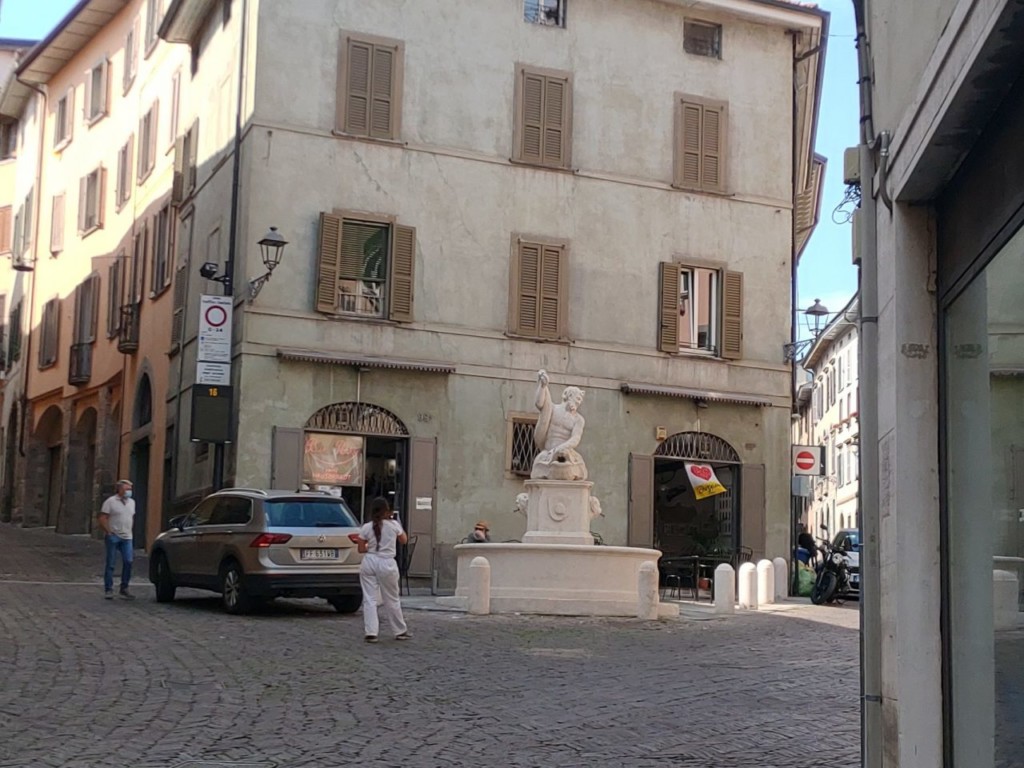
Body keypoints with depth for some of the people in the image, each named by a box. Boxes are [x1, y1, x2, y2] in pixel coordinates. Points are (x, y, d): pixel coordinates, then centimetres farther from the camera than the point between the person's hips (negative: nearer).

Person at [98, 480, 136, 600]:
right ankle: (108, 589, 7)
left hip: (127, 537, 5)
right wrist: (108, 531, -12)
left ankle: (124, 588, 7)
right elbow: (101, 518, -9)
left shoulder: (131, 502, 12)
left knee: (128, 562, -4)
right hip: (113, 537, -5)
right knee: (110, 564, 1)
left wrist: (129, 531, 12)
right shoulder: (111, 502, -6)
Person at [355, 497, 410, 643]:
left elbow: (361, 549, 4)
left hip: (369, 562, 1)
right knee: (391, 600, 12)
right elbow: (404, 540, 15)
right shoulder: (394, 525, -2)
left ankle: (370, 632, -6)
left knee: (369, 599, 3)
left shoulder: (366, 528, -1)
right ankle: (400, 631, 23)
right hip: (387, 564, -1)